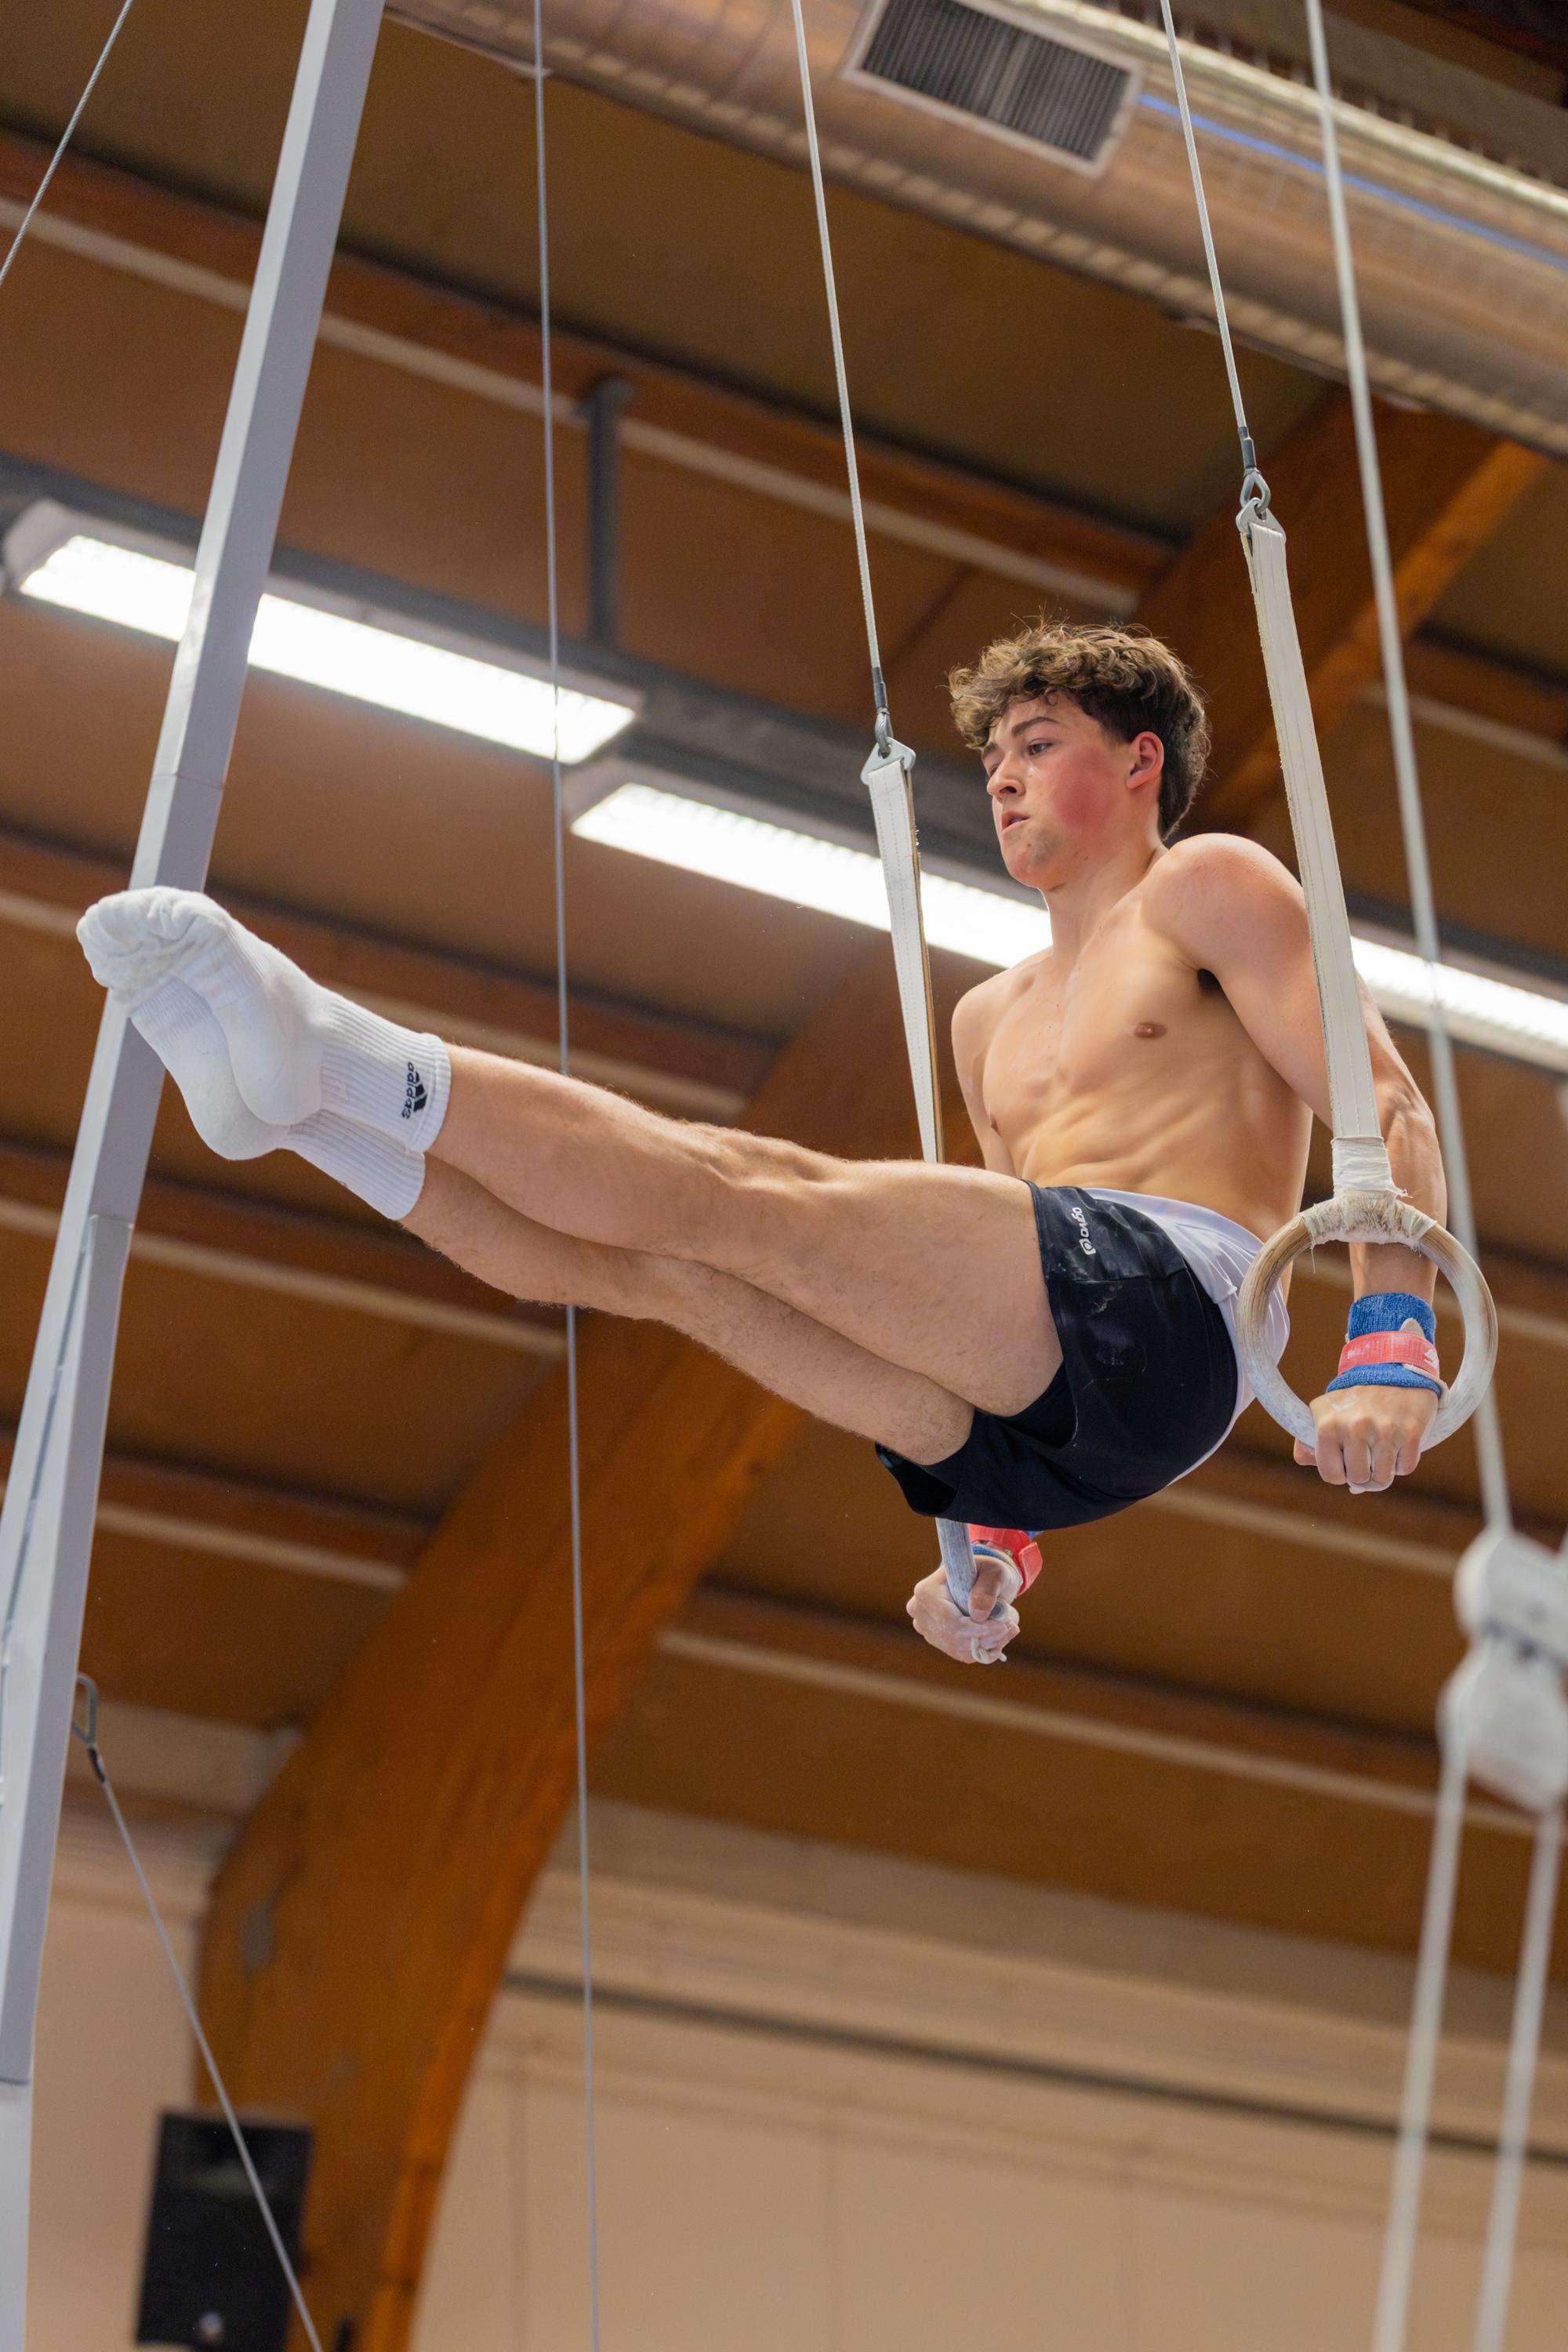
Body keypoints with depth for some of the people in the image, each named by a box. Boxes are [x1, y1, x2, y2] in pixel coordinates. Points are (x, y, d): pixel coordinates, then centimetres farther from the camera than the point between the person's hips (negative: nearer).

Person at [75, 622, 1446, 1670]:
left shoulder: (1208, 887, 12)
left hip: (1170, 1304, -7)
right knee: (648, 1261, -9)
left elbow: (1391, 1114, 0)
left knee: (730, 1193, -20)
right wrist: (999, 1543, 26)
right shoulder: (993, 1021, 35)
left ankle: (349, 1056, -23)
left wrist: (1392, 1350, -17)